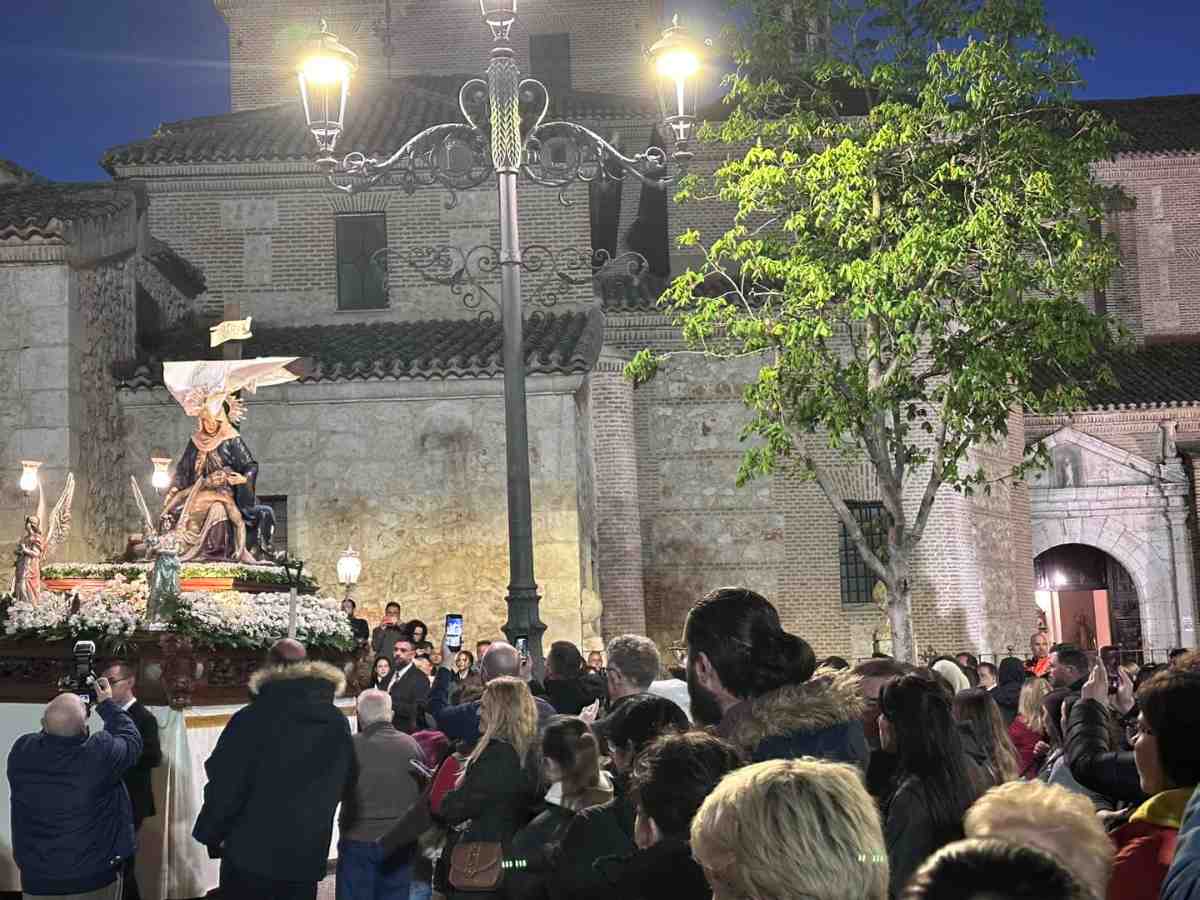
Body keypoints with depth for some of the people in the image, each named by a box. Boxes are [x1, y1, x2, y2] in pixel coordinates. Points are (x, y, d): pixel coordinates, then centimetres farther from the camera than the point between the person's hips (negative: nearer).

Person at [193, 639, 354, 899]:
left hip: (251, 852, -3)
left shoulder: (251, 718, -12)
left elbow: (225, 785, -10)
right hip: (307, 856, 4)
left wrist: (211, 833, 3)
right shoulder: (337, 723, 1)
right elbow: (337, 786, 9)